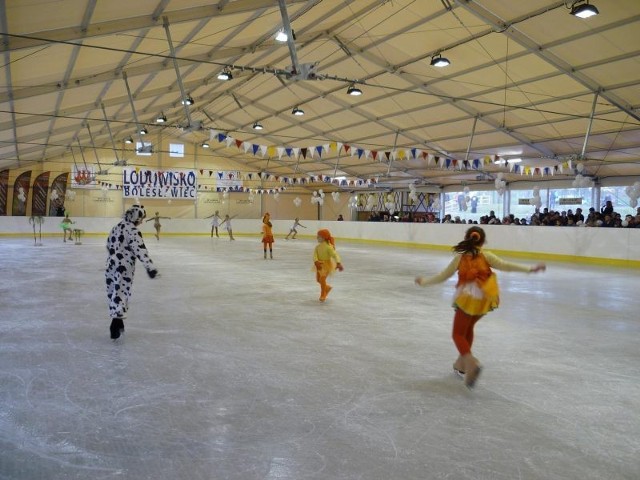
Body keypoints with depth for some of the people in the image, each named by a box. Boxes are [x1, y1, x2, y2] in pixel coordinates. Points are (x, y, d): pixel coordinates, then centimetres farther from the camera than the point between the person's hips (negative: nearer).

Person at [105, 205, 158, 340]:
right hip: (124, 268, -8)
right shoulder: (133, 231, -16)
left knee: (113, 292, 13)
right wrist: (150, 268, -26)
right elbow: (140, 250, -23)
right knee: (121, 293, -6)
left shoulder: (118, 226, 12)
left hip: (112, 265, 8)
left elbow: (110, 245, 22)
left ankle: (117, 319, 22)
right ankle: (117, 321, -10)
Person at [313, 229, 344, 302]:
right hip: (320, 264, 7)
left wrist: (338, 263, -37)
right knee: (318, 279, 15)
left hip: (327, 264, -7)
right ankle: (327, 287, 42)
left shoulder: (328, 246, -21)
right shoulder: (318, 246, -2)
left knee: (322, 279, -11)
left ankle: (323, 295, 7)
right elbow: (315, 255, -12)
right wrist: (316, 262, -31)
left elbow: (335, 255, -26)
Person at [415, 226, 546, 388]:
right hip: (484, 299, 4)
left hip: (467, 299, -4)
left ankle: (471, 363, -18)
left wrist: (424, 281, 15)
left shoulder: (460, 257, -2)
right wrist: (530, 269, -9)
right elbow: (505, 266, -11)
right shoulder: (486, 256, -1)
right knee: (468, 327, 27)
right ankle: (462, 363, 34)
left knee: (458, 334, 7)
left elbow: (443, 276, 2)